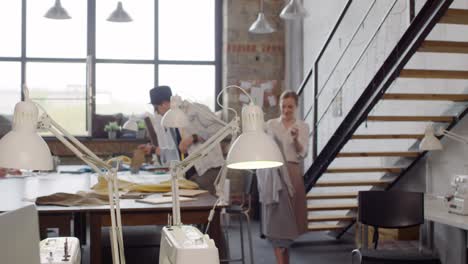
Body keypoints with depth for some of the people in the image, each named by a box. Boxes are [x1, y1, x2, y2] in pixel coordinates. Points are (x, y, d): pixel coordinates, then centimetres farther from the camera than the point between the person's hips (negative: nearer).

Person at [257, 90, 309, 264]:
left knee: (289, 217, 6)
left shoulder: (302, 127, 4)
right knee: (278, 217, -6)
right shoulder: (270, 125, 7)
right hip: (273, 173, 0)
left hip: (292, 173, 1)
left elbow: (303, 153, -7)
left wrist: (296, 139, -24)